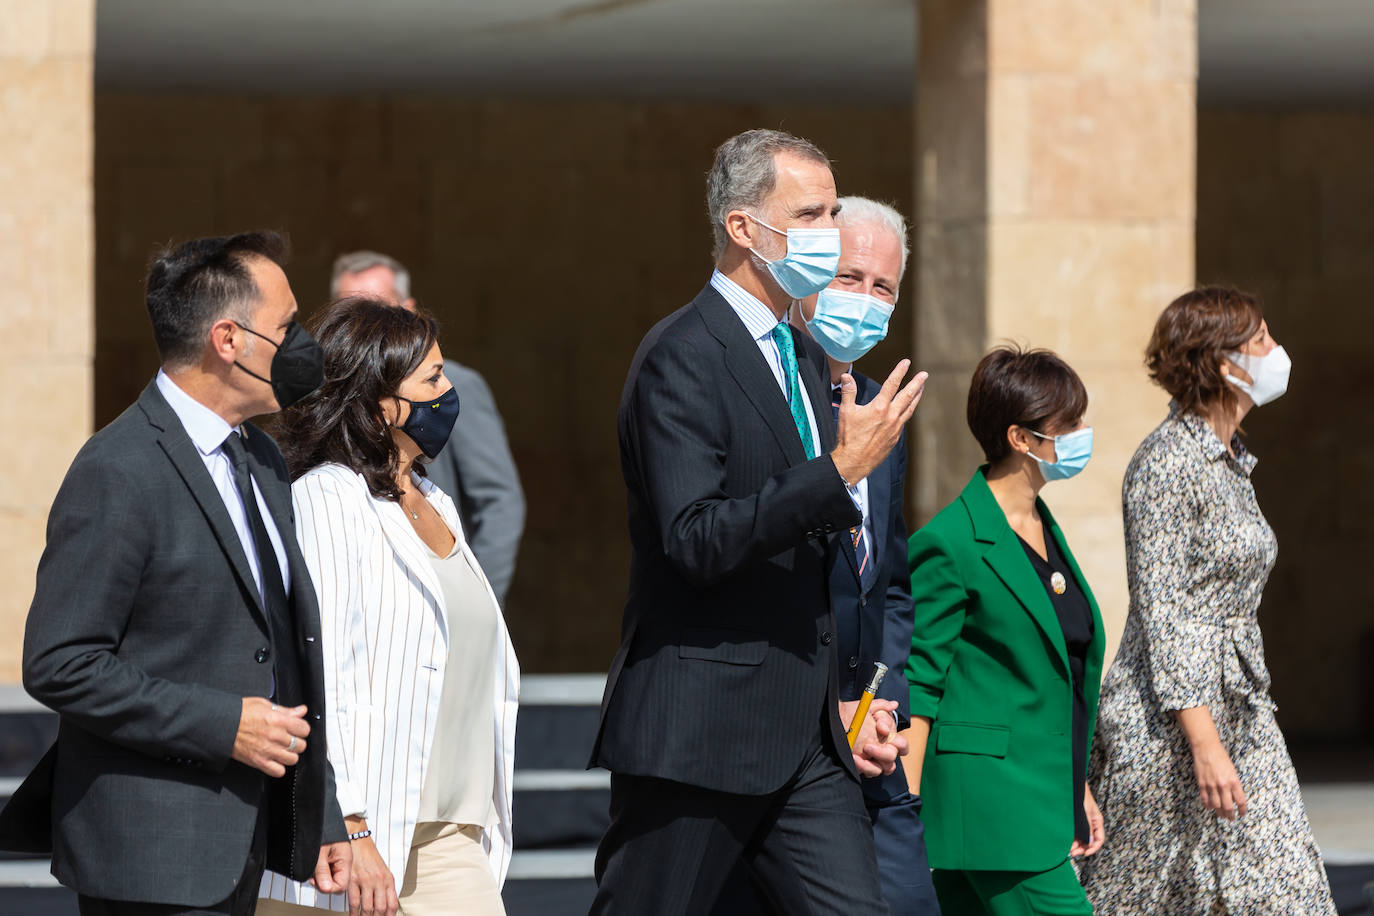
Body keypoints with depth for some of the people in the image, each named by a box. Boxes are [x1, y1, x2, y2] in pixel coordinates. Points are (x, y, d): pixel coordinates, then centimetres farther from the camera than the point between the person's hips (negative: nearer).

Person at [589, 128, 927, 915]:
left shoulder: (805, 358, 17)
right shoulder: (682, 357, -12)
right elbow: (696, 541, -23)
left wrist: (840, 695, 20)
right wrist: (840, 471, -24)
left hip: (804, 733, 8)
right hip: (699, 730, -8)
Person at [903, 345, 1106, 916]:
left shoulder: (1044, 528, 15)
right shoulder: (951, 543, -12)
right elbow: (916, 683, -13)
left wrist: (1078, 791, 22)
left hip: (1041, 794, 9)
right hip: (990, 799, -9)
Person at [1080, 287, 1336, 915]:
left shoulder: (1228, 461, 13)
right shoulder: (1167, 465, -14)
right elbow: (1162, 615, -19)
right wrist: (1204, 743, -23)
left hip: (1241, 713, 9)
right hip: (1169, 725, -9)